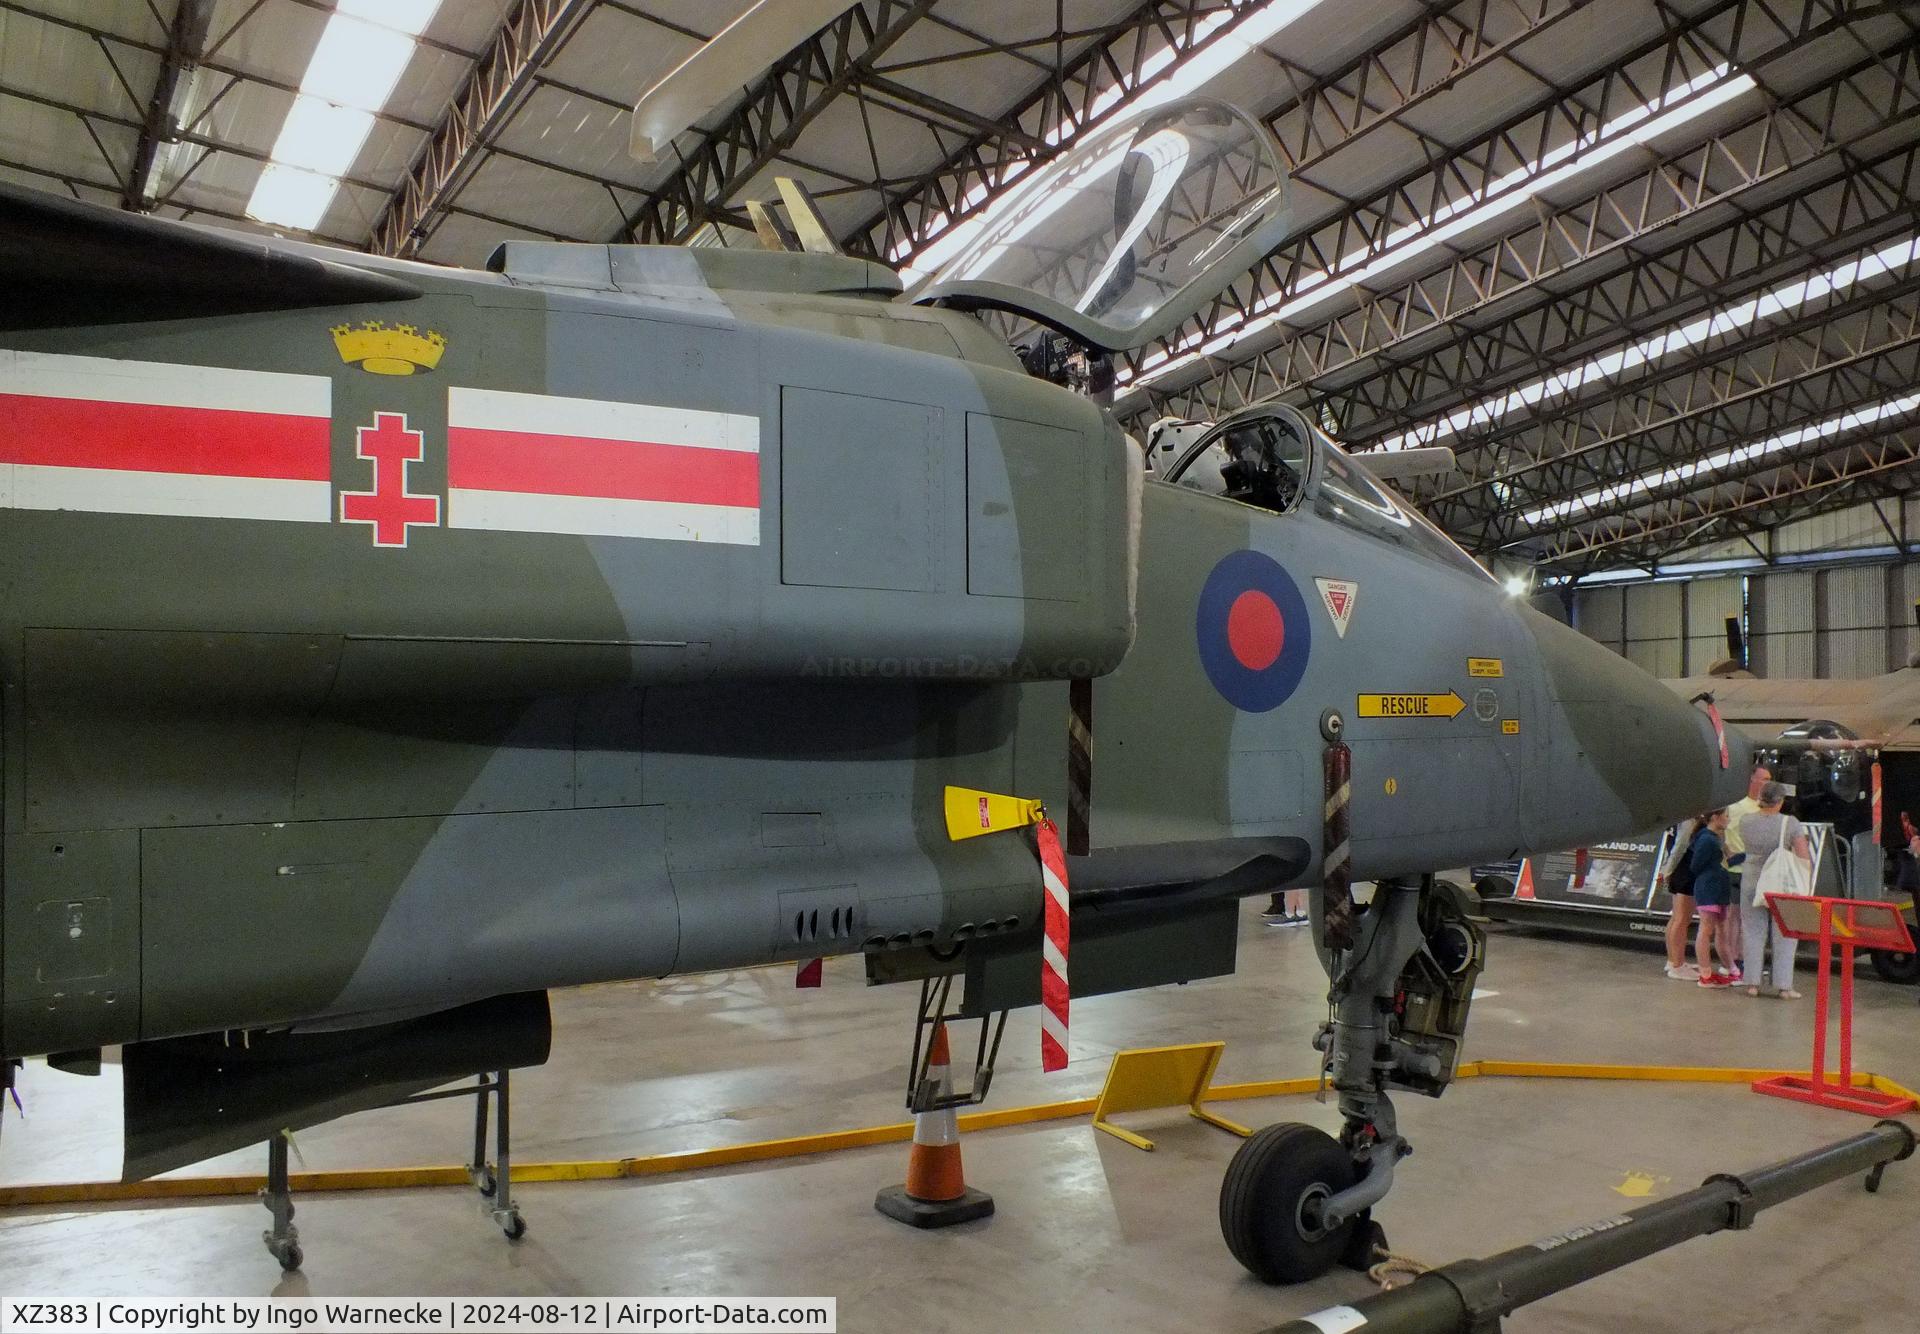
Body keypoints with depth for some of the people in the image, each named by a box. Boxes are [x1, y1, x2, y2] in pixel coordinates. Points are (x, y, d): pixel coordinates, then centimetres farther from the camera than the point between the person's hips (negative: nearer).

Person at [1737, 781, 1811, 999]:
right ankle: (1783, 986, 8)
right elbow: (1804, 859, -12)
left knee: (1754, 934, 10)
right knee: (1783, 936, 7)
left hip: (1751, 885, 2)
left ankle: (1753, 983, 12)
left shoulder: (1745, 822, -3)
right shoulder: (1790, 824, -11)